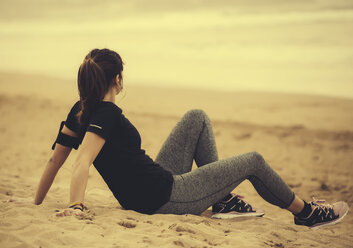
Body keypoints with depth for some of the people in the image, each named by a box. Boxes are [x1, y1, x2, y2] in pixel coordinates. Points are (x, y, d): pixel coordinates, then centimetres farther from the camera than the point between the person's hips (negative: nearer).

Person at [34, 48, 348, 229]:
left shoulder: (81, 110, 0)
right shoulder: (107, 114, -24)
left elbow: (56, 158, 1)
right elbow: (83, 162, -37)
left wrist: (38, 202, 8)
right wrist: (76, 206, -48)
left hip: (158, 182, 10)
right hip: (168, 197, -10)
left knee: (197, 118, 17)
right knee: (253, 161, 1)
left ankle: (223, 199, 17)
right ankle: (305, 212, 25)